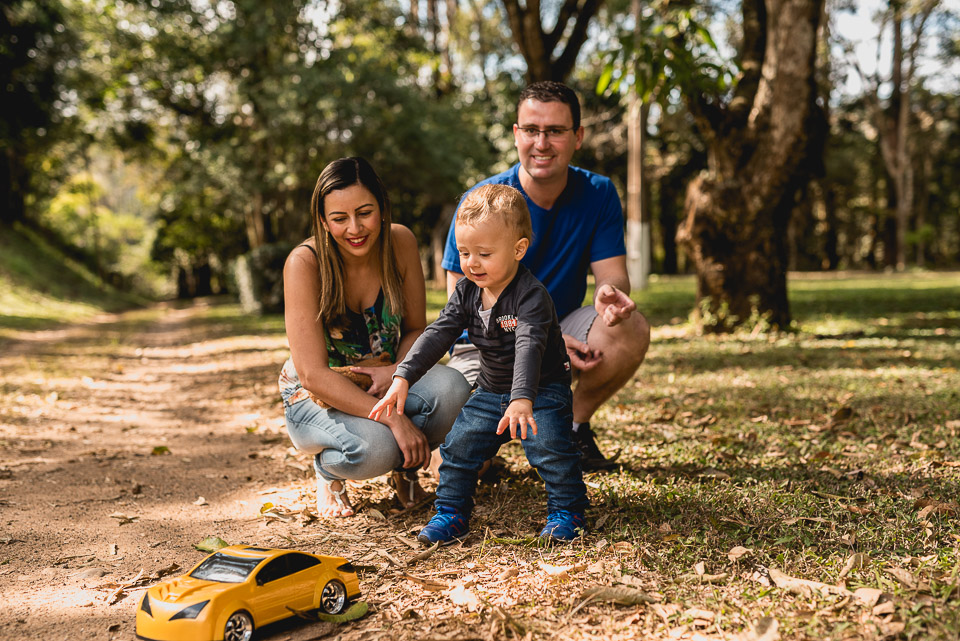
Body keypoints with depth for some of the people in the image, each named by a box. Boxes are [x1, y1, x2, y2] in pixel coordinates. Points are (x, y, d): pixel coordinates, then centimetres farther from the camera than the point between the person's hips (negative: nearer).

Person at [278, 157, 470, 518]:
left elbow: (416, 329, 1)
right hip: (316, 396, -3)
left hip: (383, 384, 4)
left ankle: (404, 467, 3)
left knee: (451, 389, -28)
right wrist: (395, 419, -32)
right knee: (373, 448, -35)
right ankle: (329, 472, 3)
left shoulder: (400, 243, -12)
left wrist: (398, 370, -22)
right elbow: (313, 374, -26)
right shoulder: (305, 263, -24)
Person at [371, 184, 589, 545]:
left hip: (542, 390, -6)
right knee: (458, 447, 0)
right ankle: (450, 513, 15)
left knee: (550, 448, -20)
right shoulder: (467, 292, -4)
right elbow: (438, 335, -6)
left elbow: (529, 347, -38)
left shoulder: (531, 296, -25)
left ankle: (567, 510, 2)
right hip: (490, 392, 6)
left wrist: (522, 399, -51)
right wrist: (403, 378, -16)